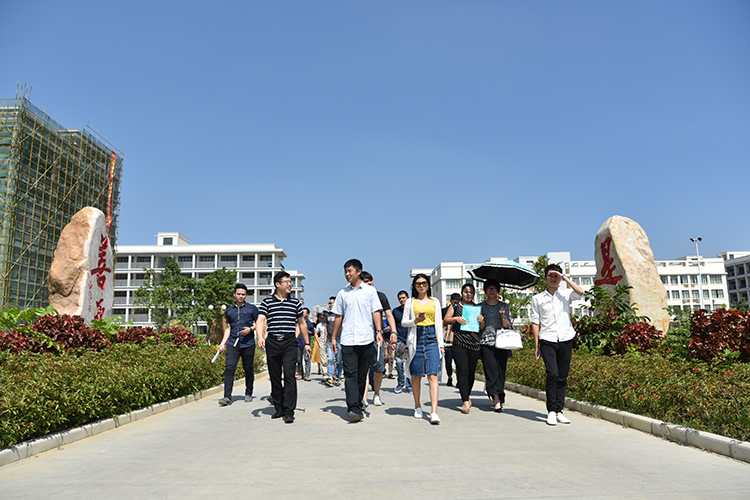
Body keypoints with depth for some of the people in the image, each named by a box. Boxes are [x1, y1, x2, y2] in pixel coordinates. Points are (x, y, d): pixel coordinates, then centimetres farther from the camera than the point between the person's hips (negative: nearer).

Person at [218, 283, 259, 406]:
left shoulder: (252, 308, 6)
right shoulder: (229, 310, 14)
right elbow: (228, 328, 19)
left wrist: (250, 329, -10)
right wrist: (223, 343, 9)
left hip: (248, 344, -2)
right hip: (233, 344, 2)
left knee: (249, 370, 6)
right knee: (229, 368, -10)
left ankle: (248, 394, 23)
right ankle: (227, 397, -10)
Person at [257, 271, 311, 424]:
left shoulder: (296, 302, 11)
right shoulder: (267, 302, 6)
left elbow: (302, 323, 19)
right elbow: (261, 320, -6)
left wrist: (307, 343, 18)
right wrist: (260, 337, -24)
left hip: (290, 342, 0)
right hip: (272, 343, 1)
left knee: (289, 374, -12)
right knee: (274, 377, 7)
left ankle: (289, 411, -9)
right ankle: (279, 408, 20)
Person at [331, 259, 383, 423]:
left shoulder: (370, 290, 6)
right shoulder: (342, 293, 11)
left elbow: (376, 312, 4)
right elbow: (339, 316, 15)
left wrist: (379, 331, -9)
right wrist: (333, 337, 12)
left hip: (366, 339, -1)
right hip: (348, 340, 1)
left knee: (362, 375, 7)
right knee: (350, 374, -8)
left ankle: (358, 405, 22)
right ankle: (353, 409, -12)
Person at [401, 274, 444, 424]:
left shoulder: (435, 302, 14)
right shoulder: (410, 302, 10)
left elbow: (439, 323, 13)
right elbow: (403, 321, 9)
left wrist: (441, 344, 7)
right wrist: (415, 321, -12)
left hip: (432, 338, 0)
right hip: (416, 338, 0)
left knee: (433, 375, -10)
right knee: (416, 375, 5)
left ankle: (434, 412, -15)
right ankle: (417, 406, 24)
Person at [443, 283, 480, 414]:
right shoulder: (455, 306, 10)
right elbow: (446, 319, 4)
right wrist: (456, 319, -13)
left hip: (474, 343, 3)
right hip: (459, 343, -3)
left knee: (471, 371, 6)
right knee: (463, 370, -14)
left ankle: (467, 395, 29)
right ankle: (465, 401, -14)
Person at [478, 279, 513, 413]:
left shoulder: (504, 306, 10)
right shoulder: (481, 306, 9)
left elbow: (507, 326, 5)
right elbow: (481, 327, 7)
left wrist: (503, 316, -13)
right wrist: (481, 321, -14)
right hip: (486, 342, -1)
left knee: (501, 370, 0)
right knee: (491, 370, -10)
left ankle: (497, 399, 13)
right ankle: (497, 400, -10)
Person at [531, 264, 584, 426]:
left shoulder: (565, 294, 10)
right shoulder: (537, 298, 10)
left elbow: (580, 292, -12)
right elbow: (535, 321, 9)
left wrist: (565, 277, -6)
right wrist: (536, 344, 4)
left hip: (565, 340, 1)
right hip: (547, 341, -1)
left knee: (562, 377, 4)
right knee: (552, 374, -14)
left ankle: (559, 411, 14)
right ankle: (551, 411, -3)